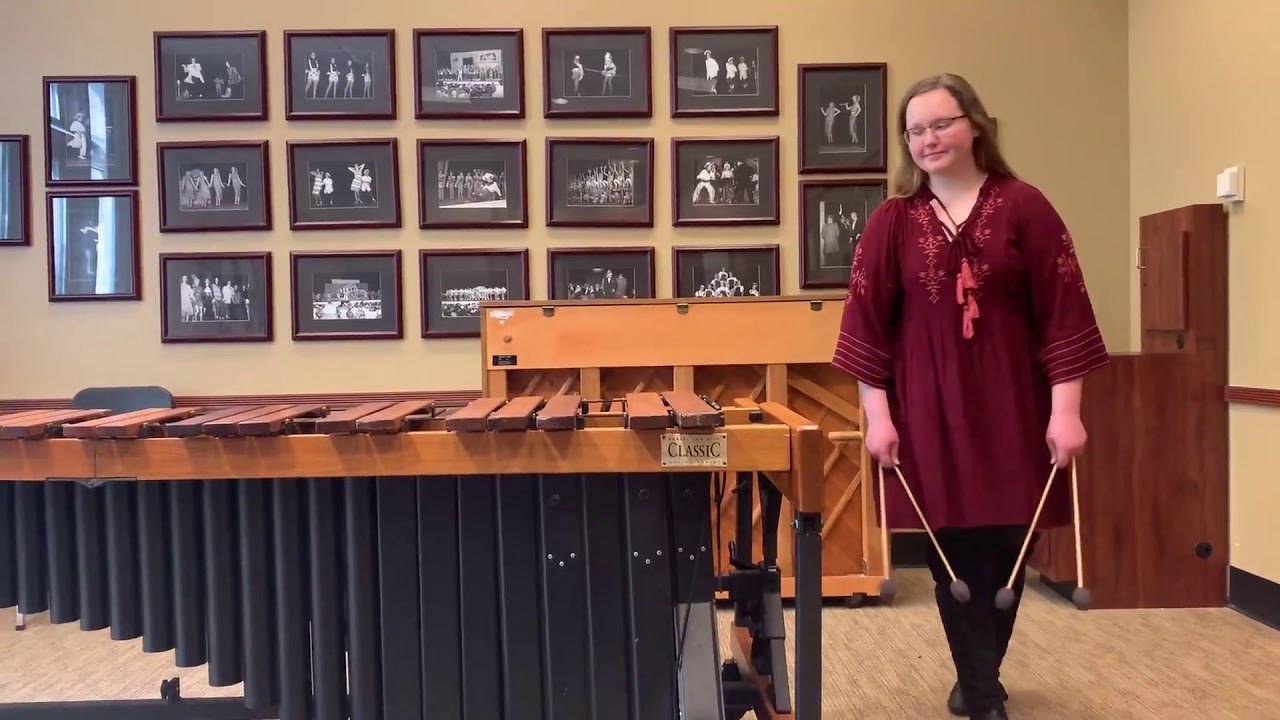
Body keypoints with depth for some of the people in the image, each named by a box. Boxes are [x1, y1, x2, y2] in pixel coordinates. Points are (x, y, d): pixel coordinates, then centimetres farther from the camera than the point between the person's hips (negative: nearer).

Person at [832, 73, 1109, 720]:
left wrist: (1065, 411, -8)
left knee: (1006, 552, 9)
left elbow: (1063, 315, -2)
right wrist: (877, 416, -5)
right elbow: (867, 323, 1)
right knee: (953, 556, 3)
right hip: (928, 413, 0)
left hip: (1013, 411, 0)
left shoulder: (1024, 207, 1)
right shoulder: (892, 220, 3)